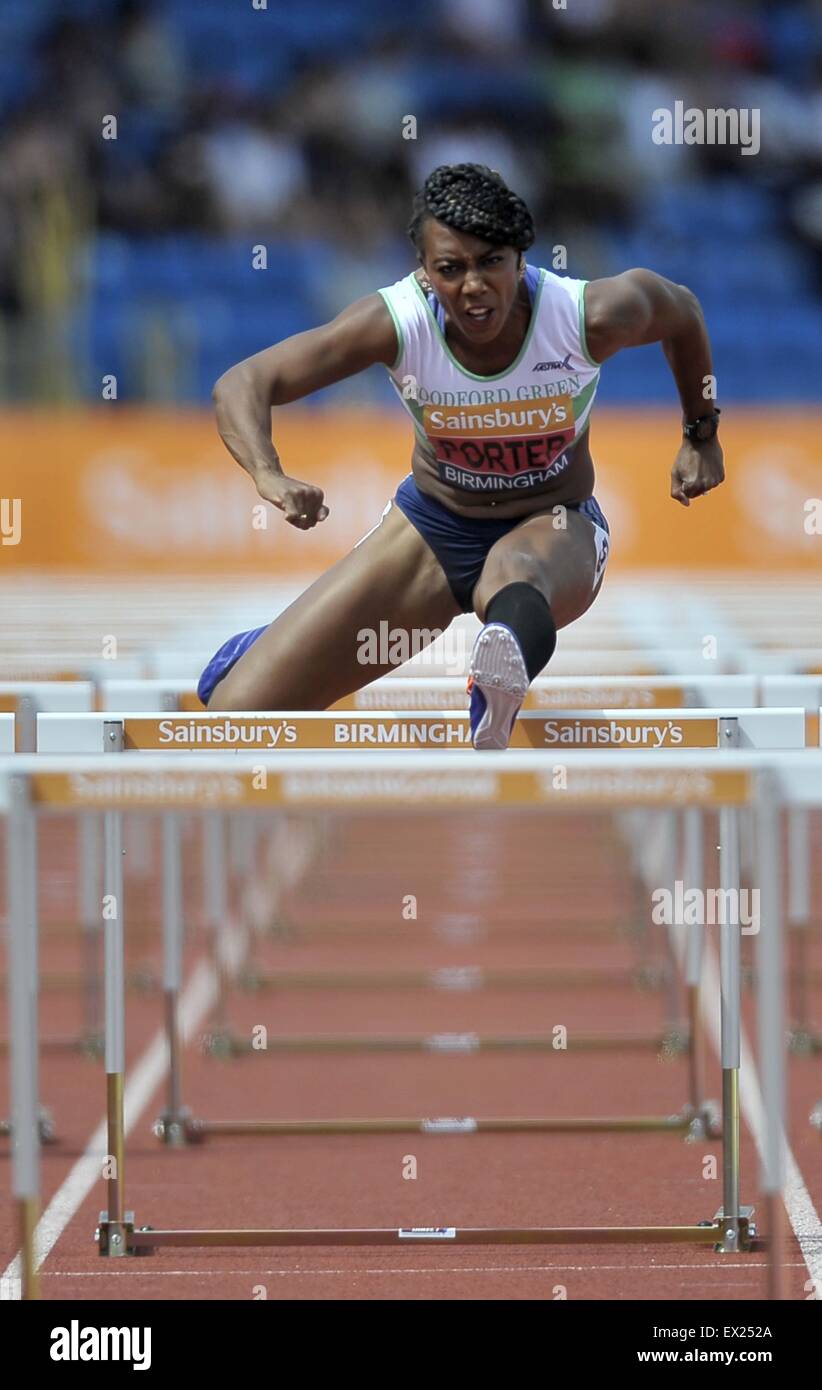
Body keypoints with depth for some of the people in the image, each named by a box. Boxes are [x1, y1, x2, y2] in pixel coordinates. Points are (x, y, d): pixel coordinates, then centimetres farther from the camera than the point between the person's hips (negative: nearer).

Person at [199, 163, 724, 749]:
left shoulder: (590, 315, -24)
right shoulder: (396, 322, -24)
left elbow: (682, 310, 0)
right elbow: (243, 383, -24)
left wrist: (701, 436, 10)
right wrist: (268, 475, -44)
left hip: (555, 528, -2)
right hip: (431, 527, 2)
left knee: (514, 569, -44)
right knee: (236, 715, -6)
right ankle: (261, 653, 33)